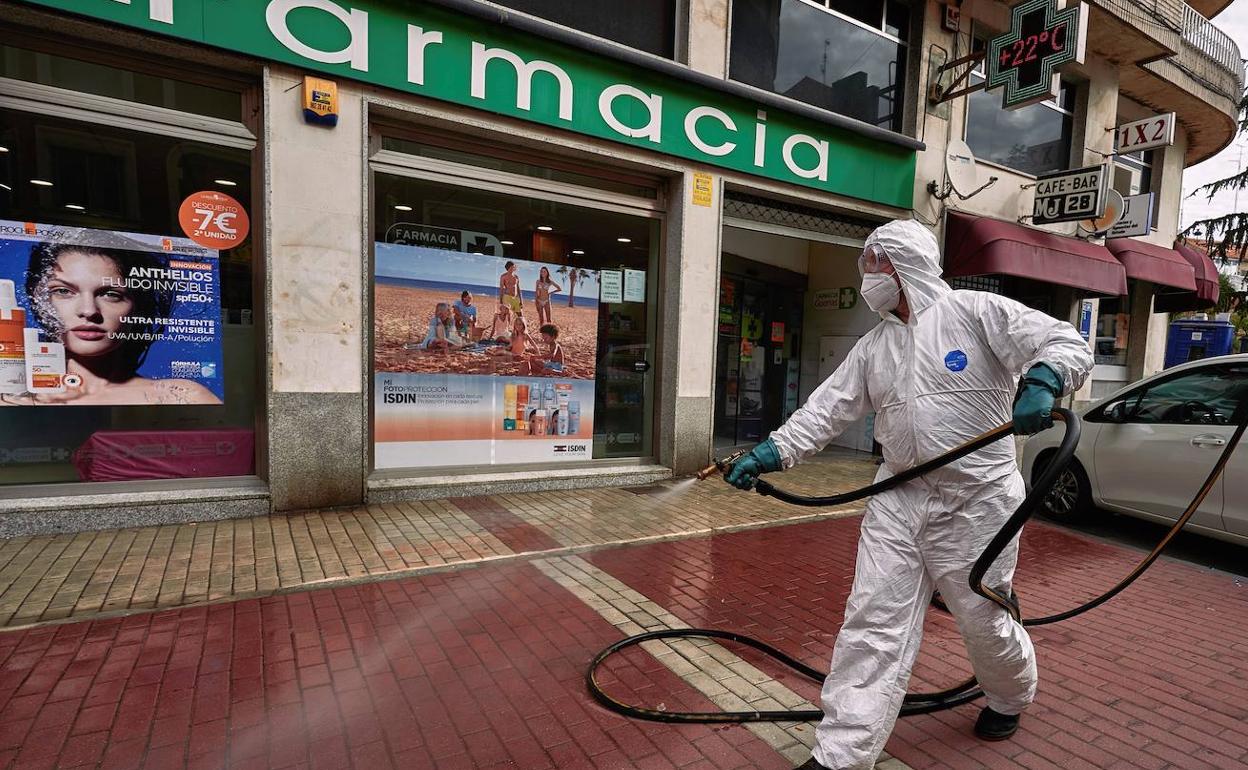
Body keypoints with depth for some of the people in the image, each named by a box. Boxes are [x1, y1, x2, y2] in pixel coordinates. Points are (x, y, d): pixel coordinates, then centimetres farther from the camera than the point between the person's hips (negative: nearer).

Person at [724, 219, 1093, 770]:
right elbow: (826, 408, 7)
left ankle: (1010, 698, 49)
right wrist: (769, 453, -1)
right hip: (898, 498, 4)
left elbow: (1067, 344, -8)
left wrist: (1042, 382, -30)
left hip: (977, 500, -4)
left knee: (984, 619, 13)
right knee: (873, 622, 1)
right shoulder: (872, 346, 11)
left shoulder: (977, 312, -5)